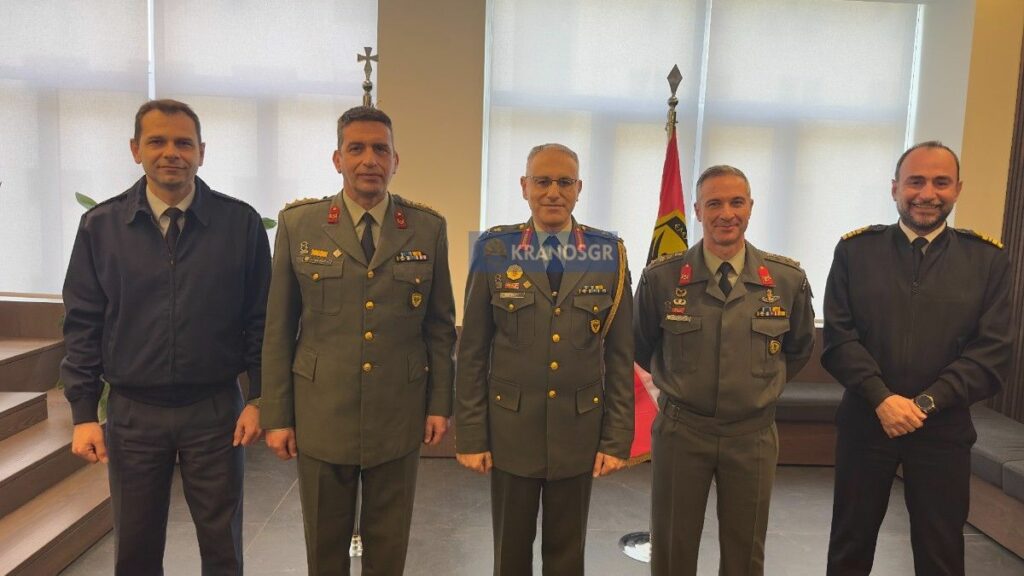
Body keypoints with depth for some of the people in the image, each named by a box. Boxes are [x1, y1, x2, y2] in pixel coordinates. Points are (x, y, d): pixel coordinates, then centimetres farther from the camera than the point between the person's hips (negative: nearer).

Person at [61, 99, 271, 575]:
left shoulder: (240, 223, -4)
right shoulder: (100, 226, 0)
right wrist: (83, 414, 0)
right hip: (132, 413, 2)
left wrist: (258, 398, -4)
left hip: (215, 410, -1)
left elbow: (260, 319, -1)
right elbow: (82, 325, 3)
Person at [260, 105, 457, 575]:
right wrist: (276, 416, 0)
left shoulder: (428, 228, -1)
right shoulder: (298, 224, -2)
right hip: (321, 414, 0)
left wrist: (440, 404, 1)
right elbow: (278, 330, 0)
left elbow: (440, 325, 4)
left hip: (399, 415, 0)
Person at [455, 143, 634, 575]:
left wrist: (617, 438, -2)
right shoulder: (494, 250, -4)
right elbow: (472, 352, -3)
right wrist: (470, 435, -4)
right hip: (510, 429, 0)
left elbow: (619, 355, 0)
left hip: (579, 430, 1)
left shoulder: (608, 254, -2)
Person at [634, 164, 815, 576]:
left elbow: (799, 348, 13)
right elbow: (641, 347, 7)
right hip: (680, 431, -1)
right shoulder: (661, 277, -10)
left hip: (753, 434, 2)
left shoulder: (789, 279, -5)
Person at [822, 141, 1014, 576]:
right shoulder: (855, 250, 0)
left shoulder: (987, 259, 1)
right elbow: (837, 337, -5)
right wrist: (882, 399, -16)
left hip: (944, 431, 0)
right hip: (865, 423, 0)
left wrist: (926, 403, -15)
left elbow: (993, 353, -5)